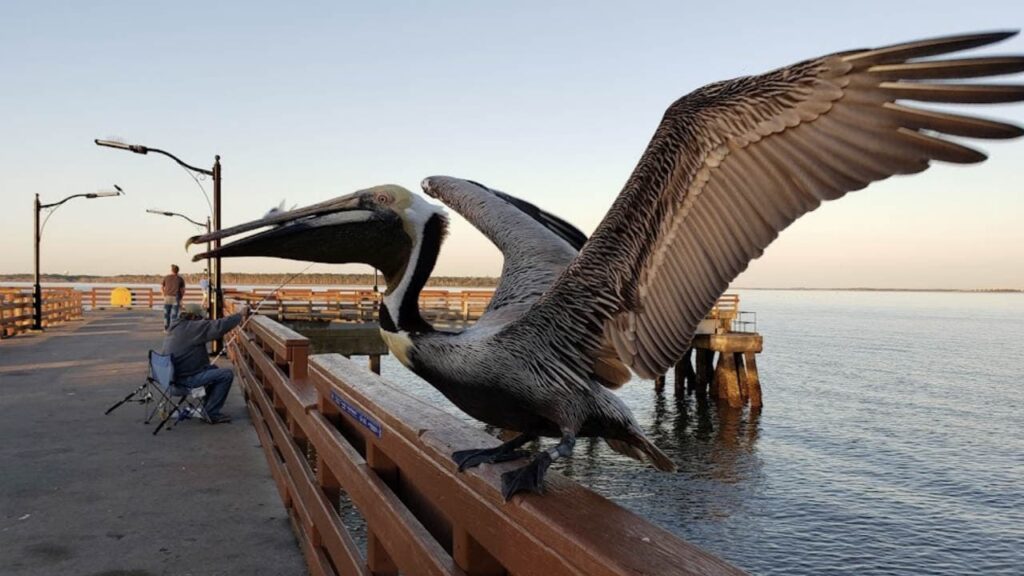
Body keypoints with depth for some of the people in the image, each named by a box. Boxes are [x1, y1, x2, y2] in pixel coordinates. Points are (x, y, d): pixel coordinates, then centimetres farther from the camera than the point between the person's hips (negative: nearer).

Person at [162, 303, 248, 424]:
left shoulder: (175, 327, 12)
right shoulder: (191, 328, -19)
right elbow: (218, 327, -23)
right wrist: (240, 315, -14)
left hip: (176, 373, 11)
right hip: (187, 379, -11)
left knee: (213, 369, 28)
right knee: (227, 374, -9)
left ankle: (207, 408, 29)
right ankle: (211, 413, 0)